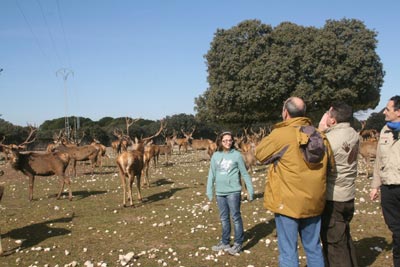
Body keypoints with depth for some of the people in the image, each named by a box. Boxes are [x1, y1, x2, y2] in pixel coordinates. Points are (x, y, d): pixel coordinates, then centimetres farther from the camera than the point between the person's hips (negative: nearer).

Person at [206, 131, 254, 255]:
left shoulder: (237, 155, -5)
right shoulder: (215, 156, 4)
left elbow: (244, 173, -2)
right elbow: (212, 174, 8)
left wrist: (250, 189, -2)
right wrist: (209, 190, 5)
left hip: (233, 191, -4)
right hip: (220, 192, 4)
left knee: (235, 217, 2)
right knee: (224, 218, 14)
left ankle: (238, 243, 13)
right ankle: (225, 242, 25)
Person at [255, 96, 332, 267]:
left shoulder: (280, 134, -14)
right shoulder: (320, 136, 3)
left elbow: (260, 154, 1)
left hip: (288, 203, -5)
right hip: (313, 202, 6)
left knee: (288, 252, 4)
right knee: (313, 248, 18)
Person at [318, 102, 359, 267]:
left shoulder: (330, 138, -23)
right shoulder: (353, 134, 2)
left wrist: (320, 130, -12)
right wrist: (325, 131, -4)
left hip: (332, 198, -8)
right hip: (348, 196, 8)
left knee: (333, 244, 4)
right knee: (344, 239, 23)